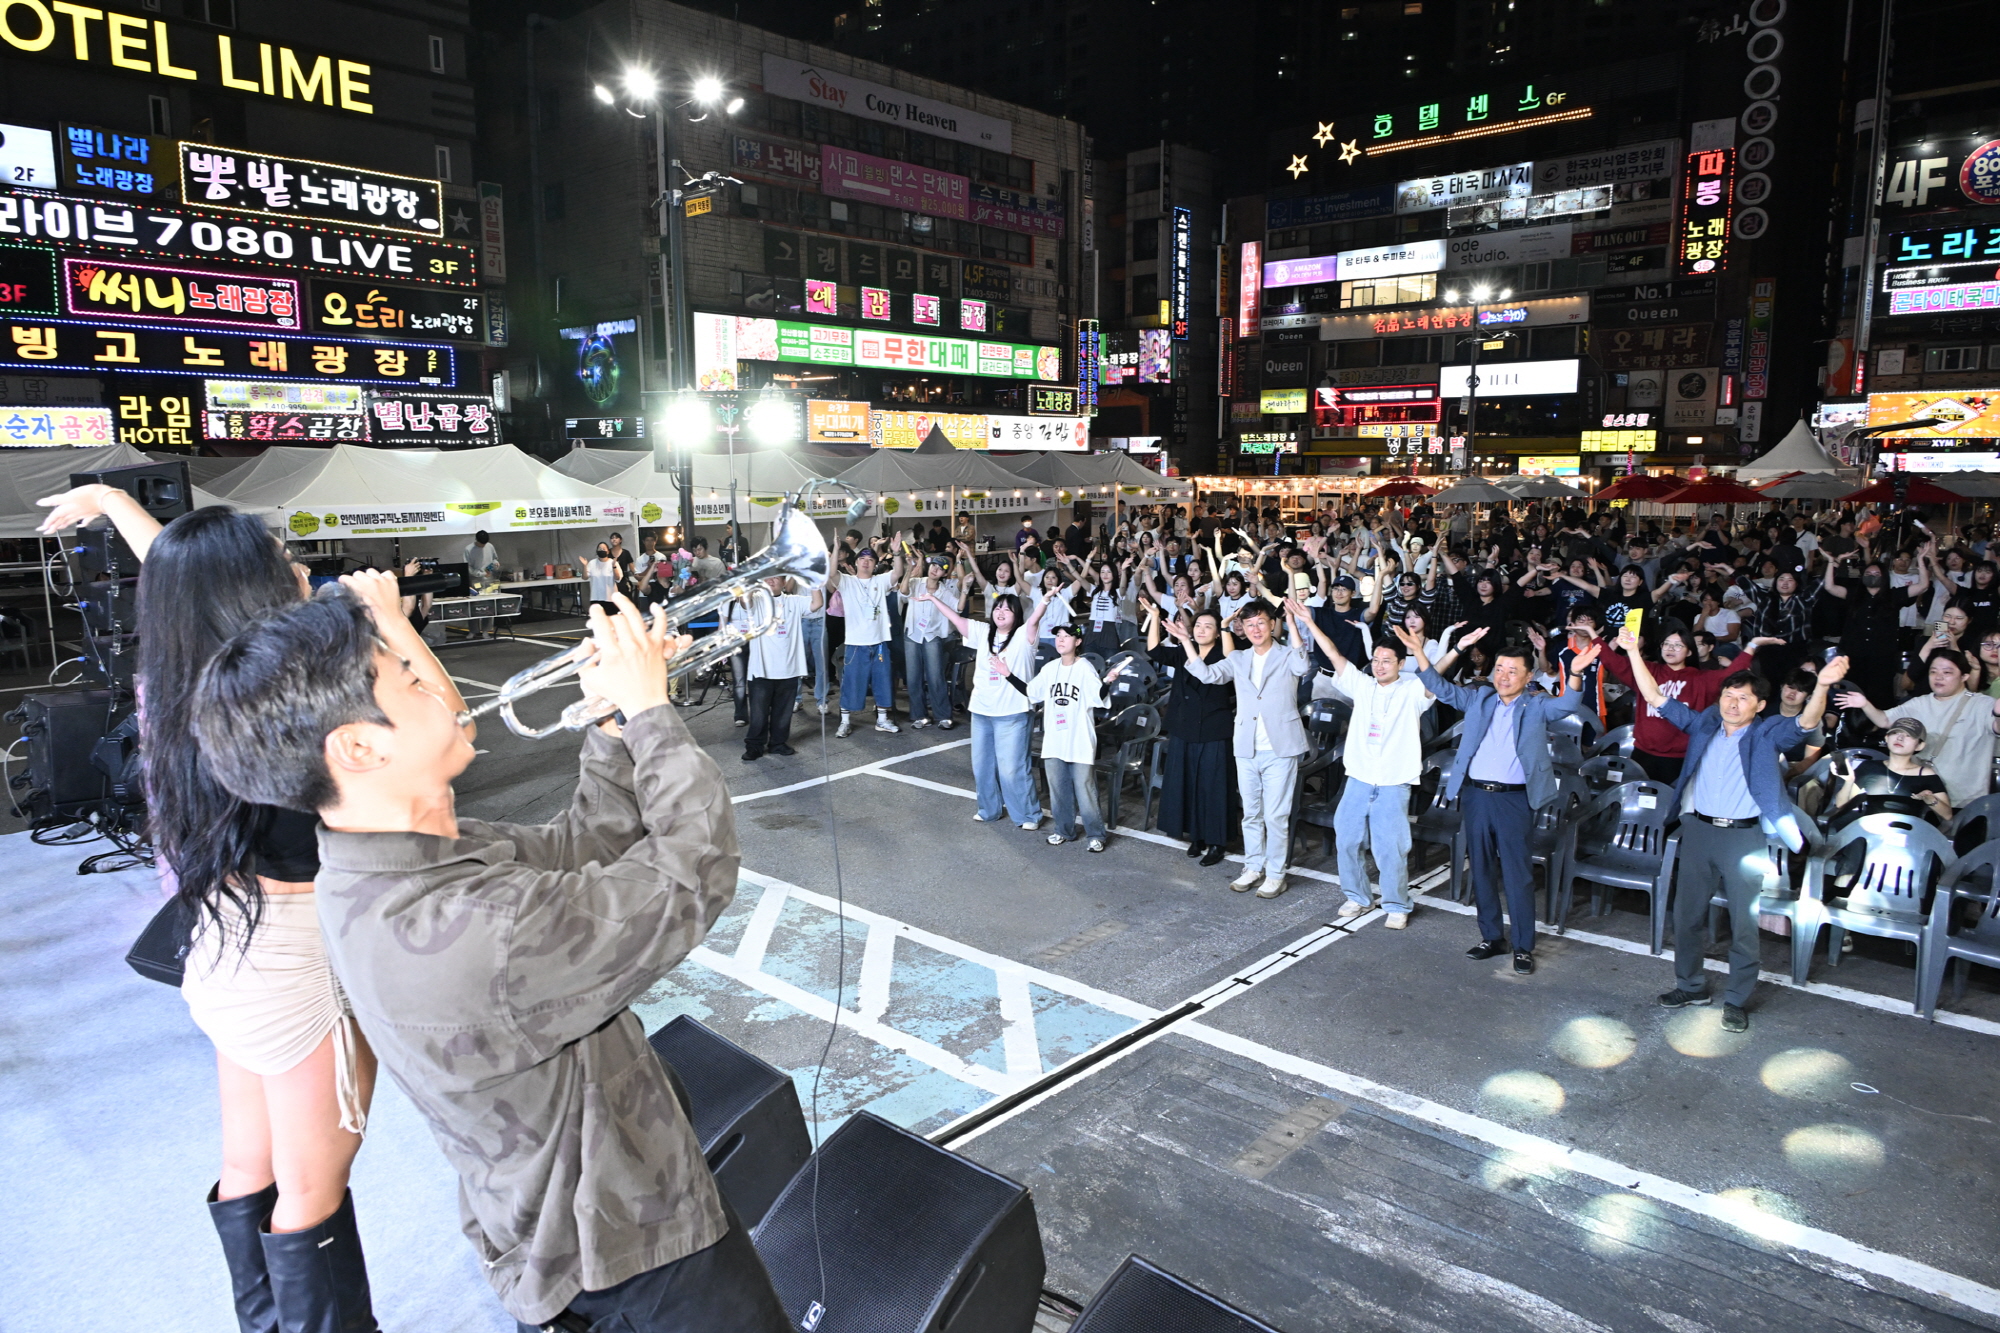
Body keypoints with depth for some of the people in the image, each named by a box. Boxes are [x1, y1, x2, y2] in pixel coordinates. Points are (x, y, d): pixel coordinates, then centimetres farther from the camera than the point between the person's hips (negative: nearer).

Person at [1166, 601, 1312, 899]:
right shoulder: (1238, 660, 11)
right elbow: (1207, 674, -2)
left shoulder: (1287, 656, -1)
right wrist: (1186, 642, -8)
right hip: (1247, 750, 5)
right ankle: (1253, 867, 26)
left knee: (1276, 815, -1)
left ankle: (1276, 874, 10)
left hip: (1280, 750, -4)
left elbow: (1303, 667, -24)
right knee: (1251, 813, 14)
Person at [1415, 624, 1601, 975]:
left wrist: (1575, 673, -35)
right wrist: (1419, 651, -6)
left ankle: (1523, 947, 10)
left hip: (1514, 798, -4)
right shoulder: (1479, 699, 10)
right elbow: (1440, 688, 8)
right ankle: (1491, 938, 25)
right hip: (1476, 794, 4)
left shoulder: (1537, 706, 2)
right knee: (1482, 870, 12)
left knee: (1517, 874, -2)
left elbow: (1568, 704, -15)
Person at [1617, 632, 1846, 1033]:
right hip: (1699, 830, 3)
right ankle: (1691, 985, 31)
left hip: (1744, 837, -3)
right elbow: (1656, 698, 5)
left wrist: (1822, 685, -40)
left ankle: (1737, 1000, 19)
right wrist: (1633, 652, -2)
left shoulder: (1767, 733, -3)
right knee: (1687, 914, 13)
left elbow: (1806, 722, -21)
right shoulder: (1703, 725, 5)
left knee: (1743, 923, 4)